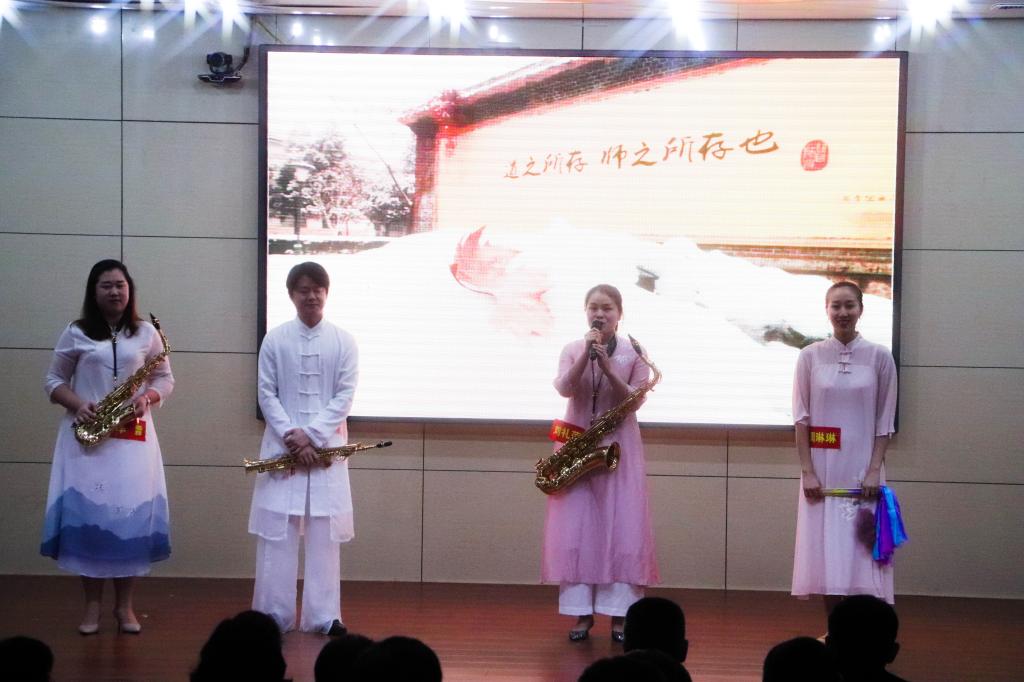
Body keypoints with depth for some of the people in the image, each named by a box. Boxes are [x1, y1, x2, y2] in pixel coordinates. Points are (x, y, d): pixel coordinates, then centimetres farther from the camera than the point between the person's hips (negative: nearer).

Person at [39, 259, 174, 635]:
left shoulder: (146, 333, 7)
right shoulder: (75, 333, 4)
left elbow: (165, 378, 11)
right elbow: (54, 381, 6)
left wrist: (147, 397, -10)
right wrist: (76, 404, -12)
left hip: (133, 438, 1)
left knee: (132, 517, -3)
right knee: (85, 515, -5)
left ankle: (125, 605, 7)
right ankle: (92, 604, 6)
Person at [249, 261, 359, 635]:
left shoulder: (344, 341, 3)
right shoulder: (274, 339, 2)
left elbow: (345, 395, -2)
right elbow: (267, 394, 0)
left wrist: (313, 435, -12)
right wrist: (291, 434, -14)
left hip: (326, 445, 0)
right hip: (282, 445, 0)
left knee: (324, 532, 1)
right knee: (276, 531, -1)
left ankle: (324, 615, 5)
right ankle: (273, 614, 5)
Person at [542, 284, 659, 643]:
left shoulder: (634, 353, 2)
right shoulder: (572, 349, 5)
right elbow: (563, 389, -11)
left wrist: (607, 367, -18)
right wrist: (586, 355, -22)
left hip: (619, 448, -1)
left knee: (623, 529, -5)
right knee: (576, 528, -2)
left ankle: (619, 615, -1)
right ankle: (582, 613, 2)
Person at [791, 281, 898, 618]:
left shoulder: (879, 357, 0)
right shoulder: (810, 356, 1)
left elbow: (885, 421, 1)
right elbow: (801, 417, 1)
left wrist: (874, 470, -8)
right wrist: (807, 471, -6)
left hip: (862, 468, -1)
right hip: (822, 467, 1)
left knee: (860, 549, -2)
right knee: (826, 547, 2)